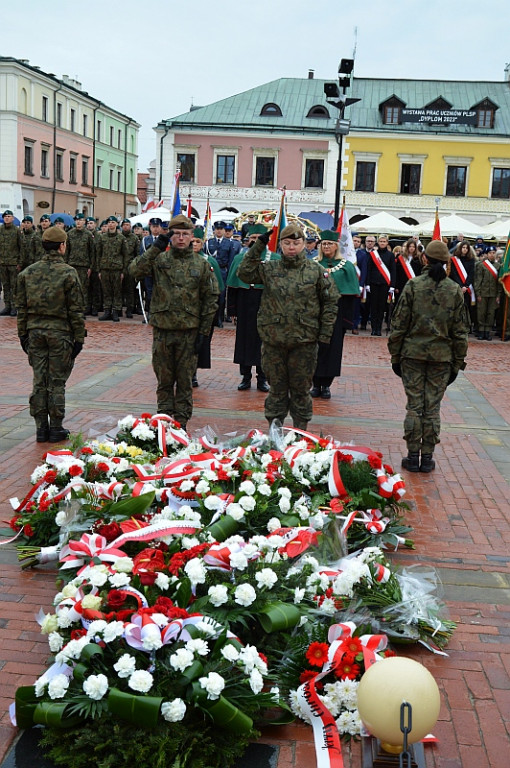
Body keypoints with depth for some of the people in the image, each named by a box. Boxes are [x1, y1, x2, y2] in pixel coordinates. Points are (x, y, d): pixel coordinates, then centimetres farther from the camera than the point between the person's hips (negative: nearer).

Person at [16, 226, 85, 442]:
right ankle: (56, 429, 10)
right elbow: (76, 310, -8)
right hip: (60, 333, -4)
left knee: (39, 382, 9)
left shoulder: (28, 272, 4)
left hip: (35, 332, 4)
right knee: (57, 382, 4)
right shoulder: (68, 273, -9)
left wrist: (23, 334, 14)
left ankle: (41, 428, 14)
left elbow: (21, 307, 7)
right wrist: (79, 338, -2)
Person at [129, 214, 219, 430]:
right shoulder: (159, 260, 2)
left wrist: (203, 331, -2)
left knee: (185, 381, 7)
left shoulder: (201, 264, 3)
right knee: (164, 380, 10)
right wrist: (155, 248, -20)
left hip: (189, 332, 0)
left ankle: (181, 423, 16)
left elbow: (211, 299, 3)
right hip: (162, 330, 0)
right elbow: (135, 270, -15)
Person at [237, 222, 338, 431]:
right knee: (277, 388, 10)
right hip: (273, 341, 1)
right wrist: (258, 246, -5)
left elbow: (330, 302, 5)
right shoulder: (269, 269, 6)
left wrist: (325, 334, 1)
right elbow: (244, 273, -2)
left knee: (301, 389, 7)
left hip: (304, 341, -1)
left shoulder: (316, 271, 1)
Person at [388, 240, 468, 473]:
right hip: (442, 357, 1)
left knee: (414, 406, 6)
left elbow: (399, 324, -4)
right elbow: (460, 331, 3)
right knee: (432, 408, 8)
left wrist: (395, 356, 6)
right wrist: (457, 363, 11)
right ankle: (427, 458, 14)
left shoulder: (413, 286, -6)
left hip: (413, 354, -1)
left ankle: (413, 456, 11)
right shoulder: (455, 291, 0)